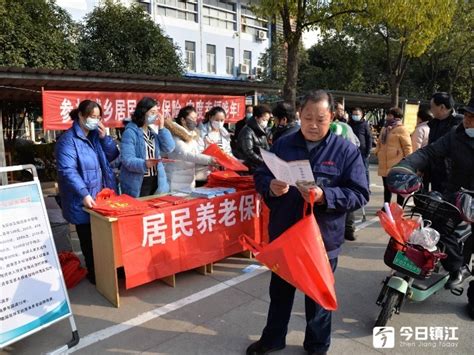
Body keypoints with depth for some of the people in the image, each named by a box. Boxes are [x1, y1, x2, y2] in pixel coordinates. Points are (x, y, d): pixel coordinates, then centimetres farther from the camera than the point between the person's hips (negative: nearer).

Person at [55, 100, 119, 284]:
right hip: (84, 201, -6)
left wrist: (104, 137, -5)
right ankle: (93, 274, 25)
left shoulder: (96, 135, 10)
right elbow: (68, 170, -22)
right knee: (89, 240, 9)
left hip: (103, 196, 6)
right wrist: (84, 194, -31)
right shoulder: (68, 140, -14)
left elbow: (113, 156, 10)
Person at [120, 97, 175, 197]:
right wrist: (145, 164, -38)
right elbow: (128, 160, -21)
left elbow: (169, 148, 1)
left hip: (155, 181, 7)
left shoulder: (152, 132, 11)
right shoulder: (130, 132, -12)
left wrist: (161, 128, -3)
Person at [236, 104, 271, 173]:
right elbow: (248, 152, -16)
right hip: (251, 167, -8)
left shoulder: (262, 131, 16)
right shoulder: (248, 131, -8)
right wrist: (264, 162, -17)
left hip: (263, 165, 8)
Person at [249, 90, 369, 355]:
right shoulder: (283, 144, 1)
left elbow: (360, 194, -10)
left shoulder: (347, 150, -7)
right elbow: (260, 176, 4)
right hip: (283, 235, 3)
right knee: (280, 292, 21)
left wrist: (325, 196, -26)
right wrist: (270, 186, -20)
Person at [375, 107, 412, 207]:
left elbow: (407, 146, -11)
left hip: (397, 165, -7)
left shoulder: (401, 129, -8)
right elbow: (379, 143, 26)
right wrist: (377, 151, 11)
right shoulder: (384, 129, 16)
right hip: (385, 165, 8)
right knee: (387, 187, 15)